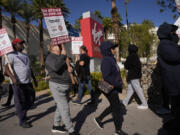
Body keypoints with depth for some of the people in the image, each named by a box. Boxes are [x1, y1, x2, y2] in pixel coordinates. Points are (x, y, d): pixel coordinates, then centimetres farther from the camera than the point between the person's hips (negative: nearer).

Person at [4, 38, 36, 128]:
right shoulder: (11, 55, -6)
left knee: (31, 100, 14)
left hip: (28, 82, 7)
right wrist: (12, 77, -36)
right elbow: (6, 68, -19)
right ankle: (22, 121, 18)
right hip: (18, 83, -7)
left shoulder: (25, 55, 18)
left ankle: (21, 113, 38)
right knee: (20, 102, 3)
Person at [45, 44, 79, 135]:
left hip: (65, 86, 9)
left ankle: (55, 126, 33)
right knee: (65, 108, -4)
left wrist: (69, 67, -4)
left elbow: (68, 69, 20)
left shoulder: (61, 57, 14)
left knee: (61, 107, 17)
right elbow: (56, 67, -34)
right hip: (57, 86, -9)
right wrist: (63, 55, -22)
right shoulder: (50, 57, -12)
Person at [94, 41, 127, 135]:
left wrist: (119, 83, 10)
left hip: (114, 88, 10)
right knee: (117, 109, 5)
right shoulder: (106, 60, -20)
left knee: (113, 107, 22)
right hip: (109, 89, -10)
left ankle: (98, 119, 37)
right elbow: (106, 77, -27)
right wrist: (118, 84, -23)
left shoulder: (111, 59, 11)